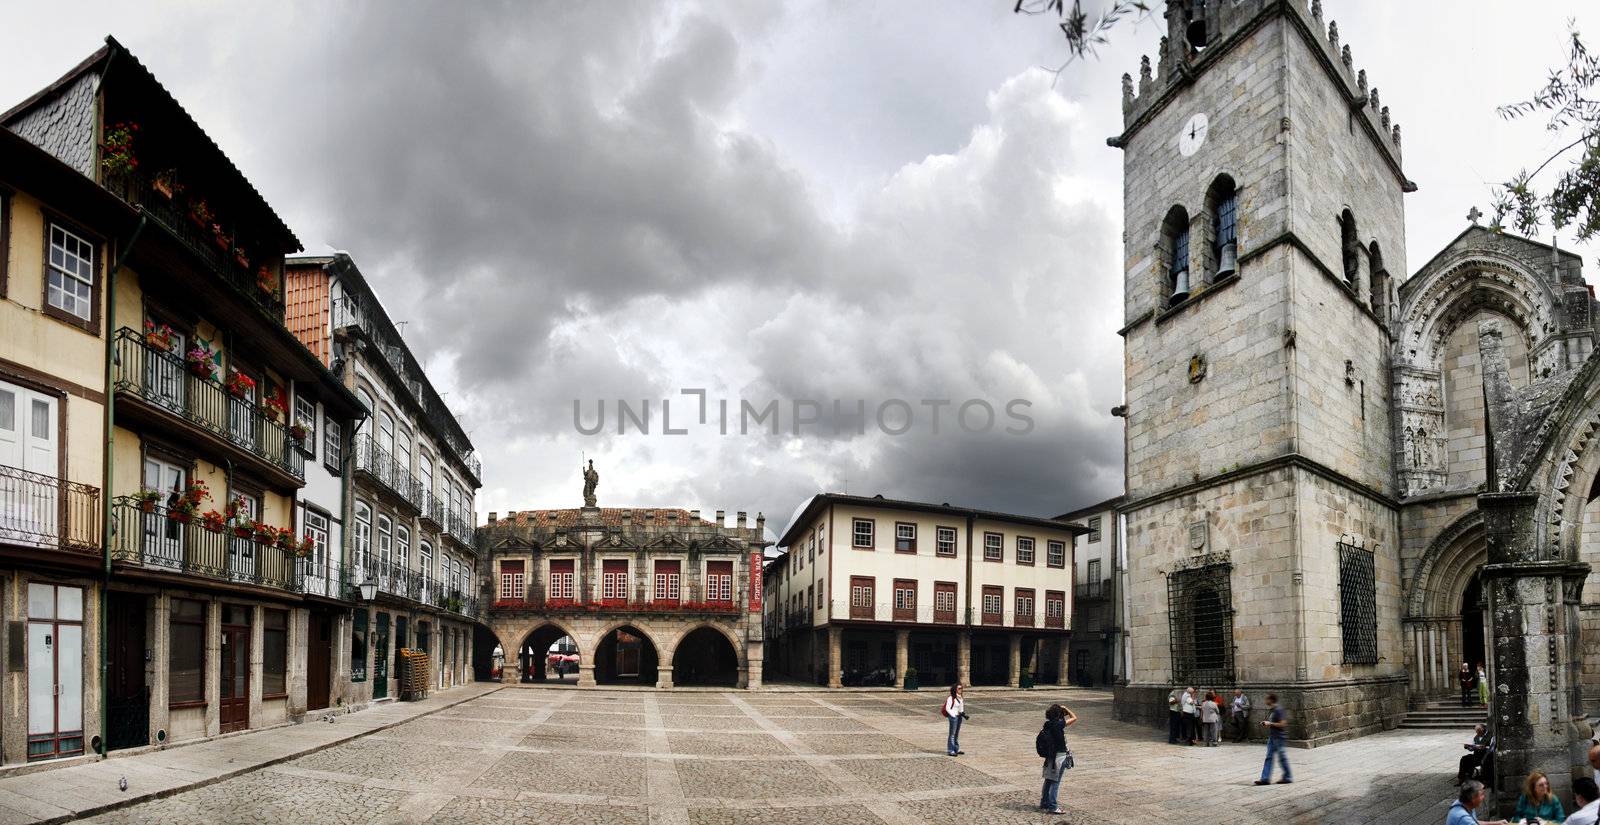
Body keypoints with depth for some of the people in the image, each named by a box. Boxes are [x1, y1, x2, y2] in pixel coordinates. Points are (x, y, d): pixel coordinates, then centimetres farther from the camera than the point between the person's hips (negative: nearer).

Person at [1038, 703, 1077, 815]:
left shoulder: (1047, 725, 2)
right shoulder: (1058, 724, -19)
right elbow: (1074, 718, -11)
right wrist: (1066, 709, 1)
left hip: (1050, 755, 8)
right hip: (1060, 755, -8)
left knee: (1048, 780, 16)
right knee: (1055, 782, -4)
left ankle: (1044, 803, 25)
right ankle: (1052, 807, -2)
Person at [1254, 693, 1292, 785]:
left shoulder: (1279, 710, -17)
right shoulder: (1271, 710, 12)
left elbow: (1282, 724, -21)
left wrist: (1270, 723, -19)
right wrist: (1265, 723, 6)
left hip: (1279, 737, -9)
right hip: (1272, 737, 9)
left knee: (1282, 758, 1)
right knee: (1269, 757, 5)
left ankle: (1287, 778, 15)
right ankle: (1265, 778, 4)